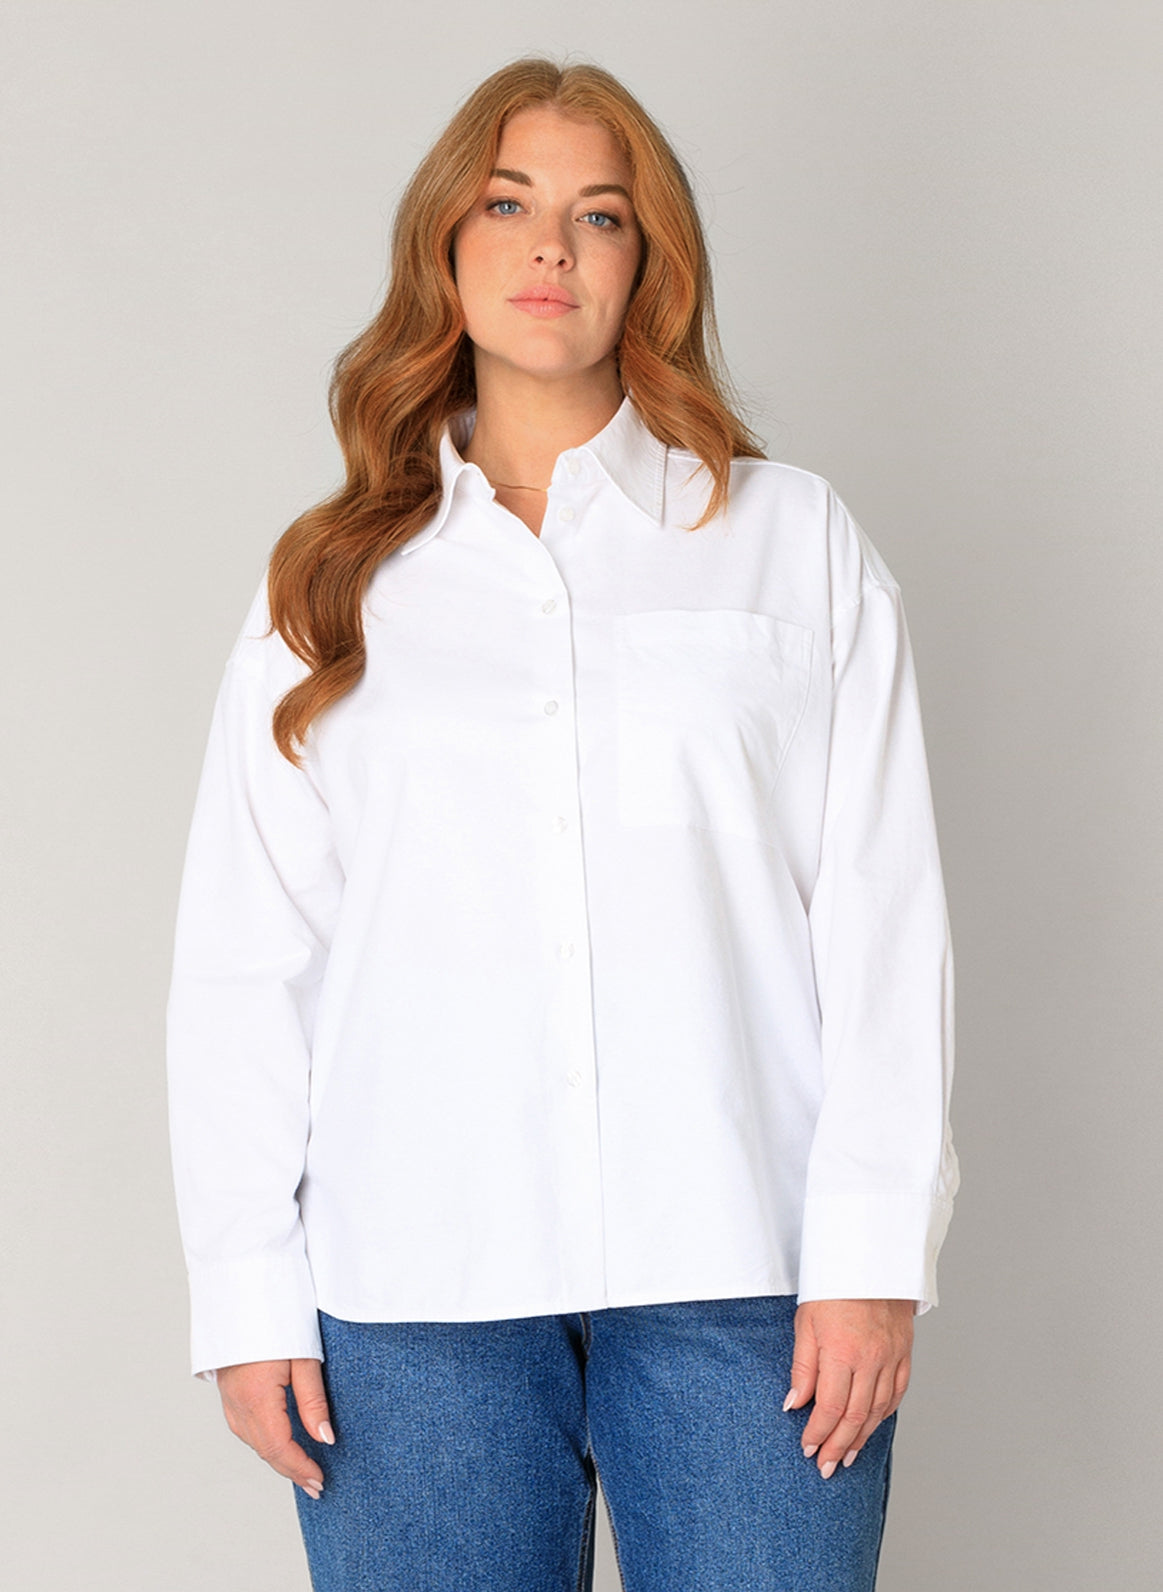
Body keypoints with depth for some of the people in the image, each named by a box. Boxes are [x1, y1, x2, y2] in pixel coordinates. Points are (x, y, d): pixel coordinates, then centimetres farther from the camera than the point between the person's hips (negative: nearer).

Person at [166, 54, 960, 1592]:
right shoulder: (330, 585, 13)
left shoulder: (798, 539, 11)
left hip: (741, 1276, 0)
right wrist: (249, 1292, 1)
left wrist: (875, 1252, -4)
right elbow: (244, 956, 9)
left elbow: (884, 912, 4)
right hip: (412, 1289, 1)